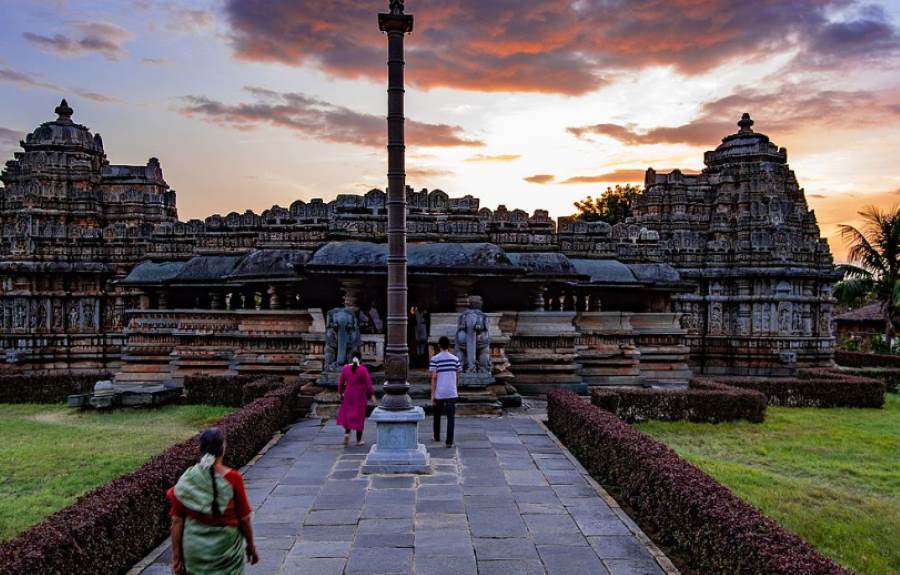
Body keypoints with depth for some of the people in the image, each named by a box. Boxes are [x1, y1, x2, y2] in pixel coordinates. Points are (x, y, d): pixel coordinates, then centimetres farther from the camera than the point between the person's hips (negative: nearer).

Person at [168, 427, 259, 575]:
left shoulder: (186, 480, -9)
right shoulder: (233, 479, -16)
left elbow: (177, 521, -6)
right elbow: (244, 519, -9)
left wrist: (176, 556, 3)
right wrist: (250, 546, 6)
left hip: (194, 549, 3)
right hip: (226, 547, -2)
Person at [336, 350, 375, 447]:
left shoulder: (344, 368, -5)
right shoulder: (363, 369, -14)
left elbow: (340, 382, 3)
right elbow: (368, 384, -12)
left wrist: (341, 393, 17)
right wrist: (372, 395, -4)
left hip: (348, 395, 2)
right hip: (360, 396, -2)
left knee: (347, 415, 18)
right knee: (359, 416, 8)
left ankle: (347, 433, -5)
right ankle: (358, 440, 14)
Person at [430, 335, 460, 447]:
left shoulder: (435, 359, -6)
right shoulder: (455, 359, 3)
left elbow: (434, 378, -9)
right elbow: (457, 376, 10)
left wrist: (432, 394, -4)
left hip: (439, 393, -1)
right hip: (452, 393, 1)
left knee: (437, 415, 19)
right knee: (451, 417, 1)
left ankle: (437, 437, 33)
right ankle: (449, 441, -6)